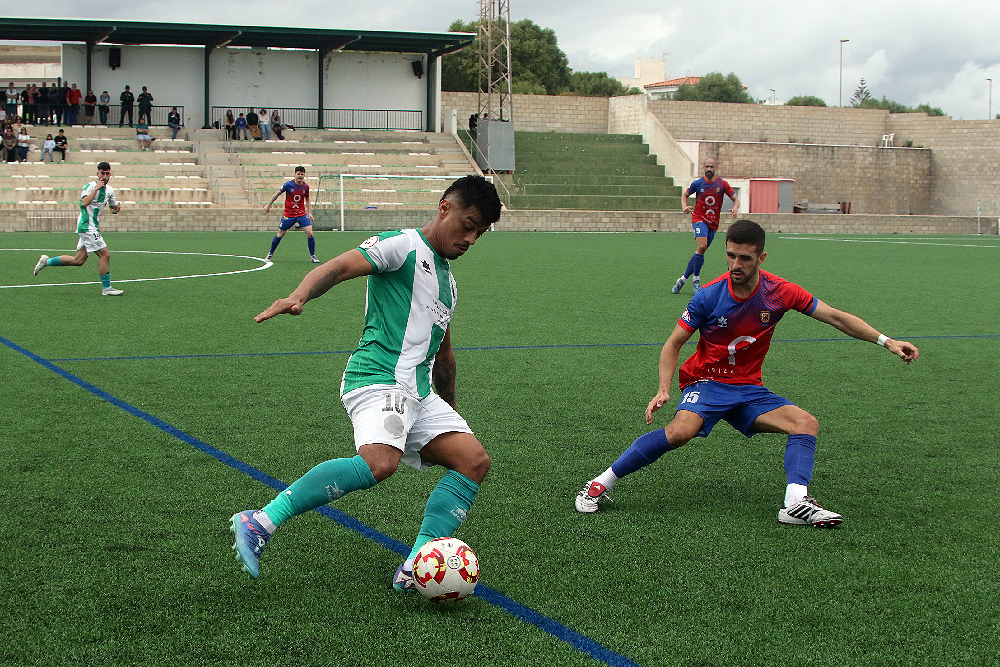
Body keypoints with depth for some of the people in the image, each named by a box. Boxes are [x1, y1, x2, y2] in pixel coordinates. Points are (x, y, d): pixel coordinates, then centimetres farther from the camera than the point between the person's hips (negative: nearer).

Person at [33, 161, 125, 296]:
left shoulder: (110, 190, 13)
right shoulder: (90, 186, -11)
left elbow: (112, 208, 26)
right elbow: (84, 203, -27)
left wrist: (116, 208, 2)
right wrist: (96, 188, -25)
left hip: (93, 228, 9)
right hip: (87, 227, -9)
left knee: (78, 260, 8)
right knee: (105, 254, -12)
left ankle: (47, 261, 20)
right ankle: (106, 288, -4)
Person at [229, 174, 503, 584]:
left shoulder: (447, 281, 26)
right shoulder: (403, 245, -1)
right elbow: (339, 267, -16)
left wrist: (451, 414, 39)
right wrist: (299, 295, -35)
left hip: (419, 393, 9)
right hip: (379, 378, -9)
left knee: (474, 460, -6)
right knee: (380, 463, -33)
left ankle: (414, 568, -10)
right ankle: (260, 522, -27)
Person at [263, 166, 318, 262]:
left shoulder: (306, 186, -2)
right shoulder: (288, 185, -12)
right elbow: (277, 194, 2)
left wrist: (309, 212, 7)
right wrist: (268, 205, 5)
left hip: (302, 214, 2)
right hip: (288, 215, -2)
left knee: (310, 234, -13)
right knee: (279, 235, 6)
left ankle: (313, 256, 1)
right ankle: (270, 254, 28)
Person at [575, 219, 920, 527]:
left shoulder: (780, 293, -7)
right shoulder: (709, 295, -13)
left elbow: (837, 317, -1)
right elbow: (674, 344, -7)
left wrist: (886, 341, -8)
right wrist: (663, 390, -21)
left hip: (749, 388, 4)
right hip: (706, 381, -4)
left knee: (807, 423, -15)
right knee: (681, 430, -33)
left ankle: (796, 503, -27)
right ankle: (600, 484, -25)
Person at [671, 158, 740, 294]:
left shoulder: (722, 184, 0)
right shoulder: (698, 184, -1)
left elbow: (736, 199, 4)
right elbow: (685, 195, 14)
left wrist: (735, 208, -18)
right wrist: (685, 206, -7)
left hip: (713, 223, 3)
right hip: (699, 218, -3)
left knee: (700, 252, 3)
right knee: (701, 247, -25)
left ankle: (682, 279, 15)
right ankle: (696, 280, -13)